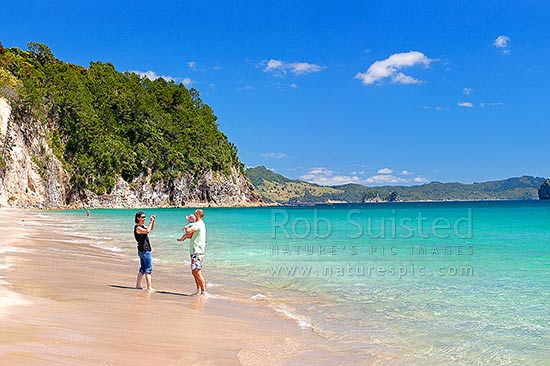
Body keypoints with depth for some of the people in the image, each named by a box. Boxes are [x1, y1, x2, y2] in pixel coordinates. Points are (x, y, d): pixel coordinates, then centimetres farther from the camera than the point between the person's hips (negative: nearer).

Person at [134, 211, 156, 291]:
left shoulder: (142, 226, 13)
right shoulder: (138, 228, -16)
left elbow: (151, 228, 25)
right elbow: (147, 231, -35)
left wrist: (153, 221, 8)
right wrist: (151, 222, -26)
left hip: (143, 251, 10)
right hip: (144, 251, -10)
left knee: (143, 269, 16)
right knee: (148, 269, -9)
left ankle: (138, 285, 21)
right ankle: (149, 287, -10)